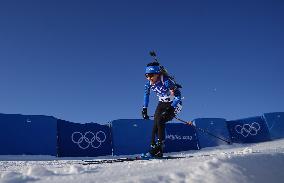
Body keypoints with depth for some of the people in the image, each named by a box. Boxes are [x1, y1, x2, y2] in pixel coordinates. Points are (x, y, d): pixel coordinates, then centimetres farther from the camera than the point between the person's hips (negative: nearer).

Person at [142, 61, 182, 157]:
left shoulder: (166, 81, -29)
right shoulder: (149, 83, -10)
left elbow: (178, 96, -30)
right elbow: (146, 94, 9)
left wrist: (170, 109, -39)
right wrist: (144, 109, 6)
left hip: (174, 104, -6)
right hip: (162, 103, 6)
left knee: (160, 121, -22)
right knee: (155, 123, -9)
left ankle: (159, 148, -12)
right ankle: (153, 147, -2)